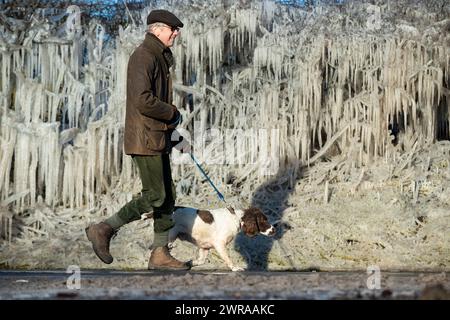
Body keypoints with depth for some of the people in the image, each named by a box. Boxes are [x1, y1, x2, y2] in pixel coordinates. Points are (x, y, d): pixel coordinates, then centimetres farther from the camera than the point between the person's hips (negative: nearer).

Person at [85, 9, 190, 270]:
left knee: (168, 196, 9)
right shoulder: (144, 57, -14)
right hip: (146, 138, -10)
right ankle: (104, 230, -3)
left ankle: (160, 254, 13)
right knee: (155, 196, -10)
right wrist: (173, 113, -12)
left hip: (158, 139, 10)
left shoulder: (160, 58, 18)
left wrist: (170, 129, 14)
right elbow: (143, 100, -25)